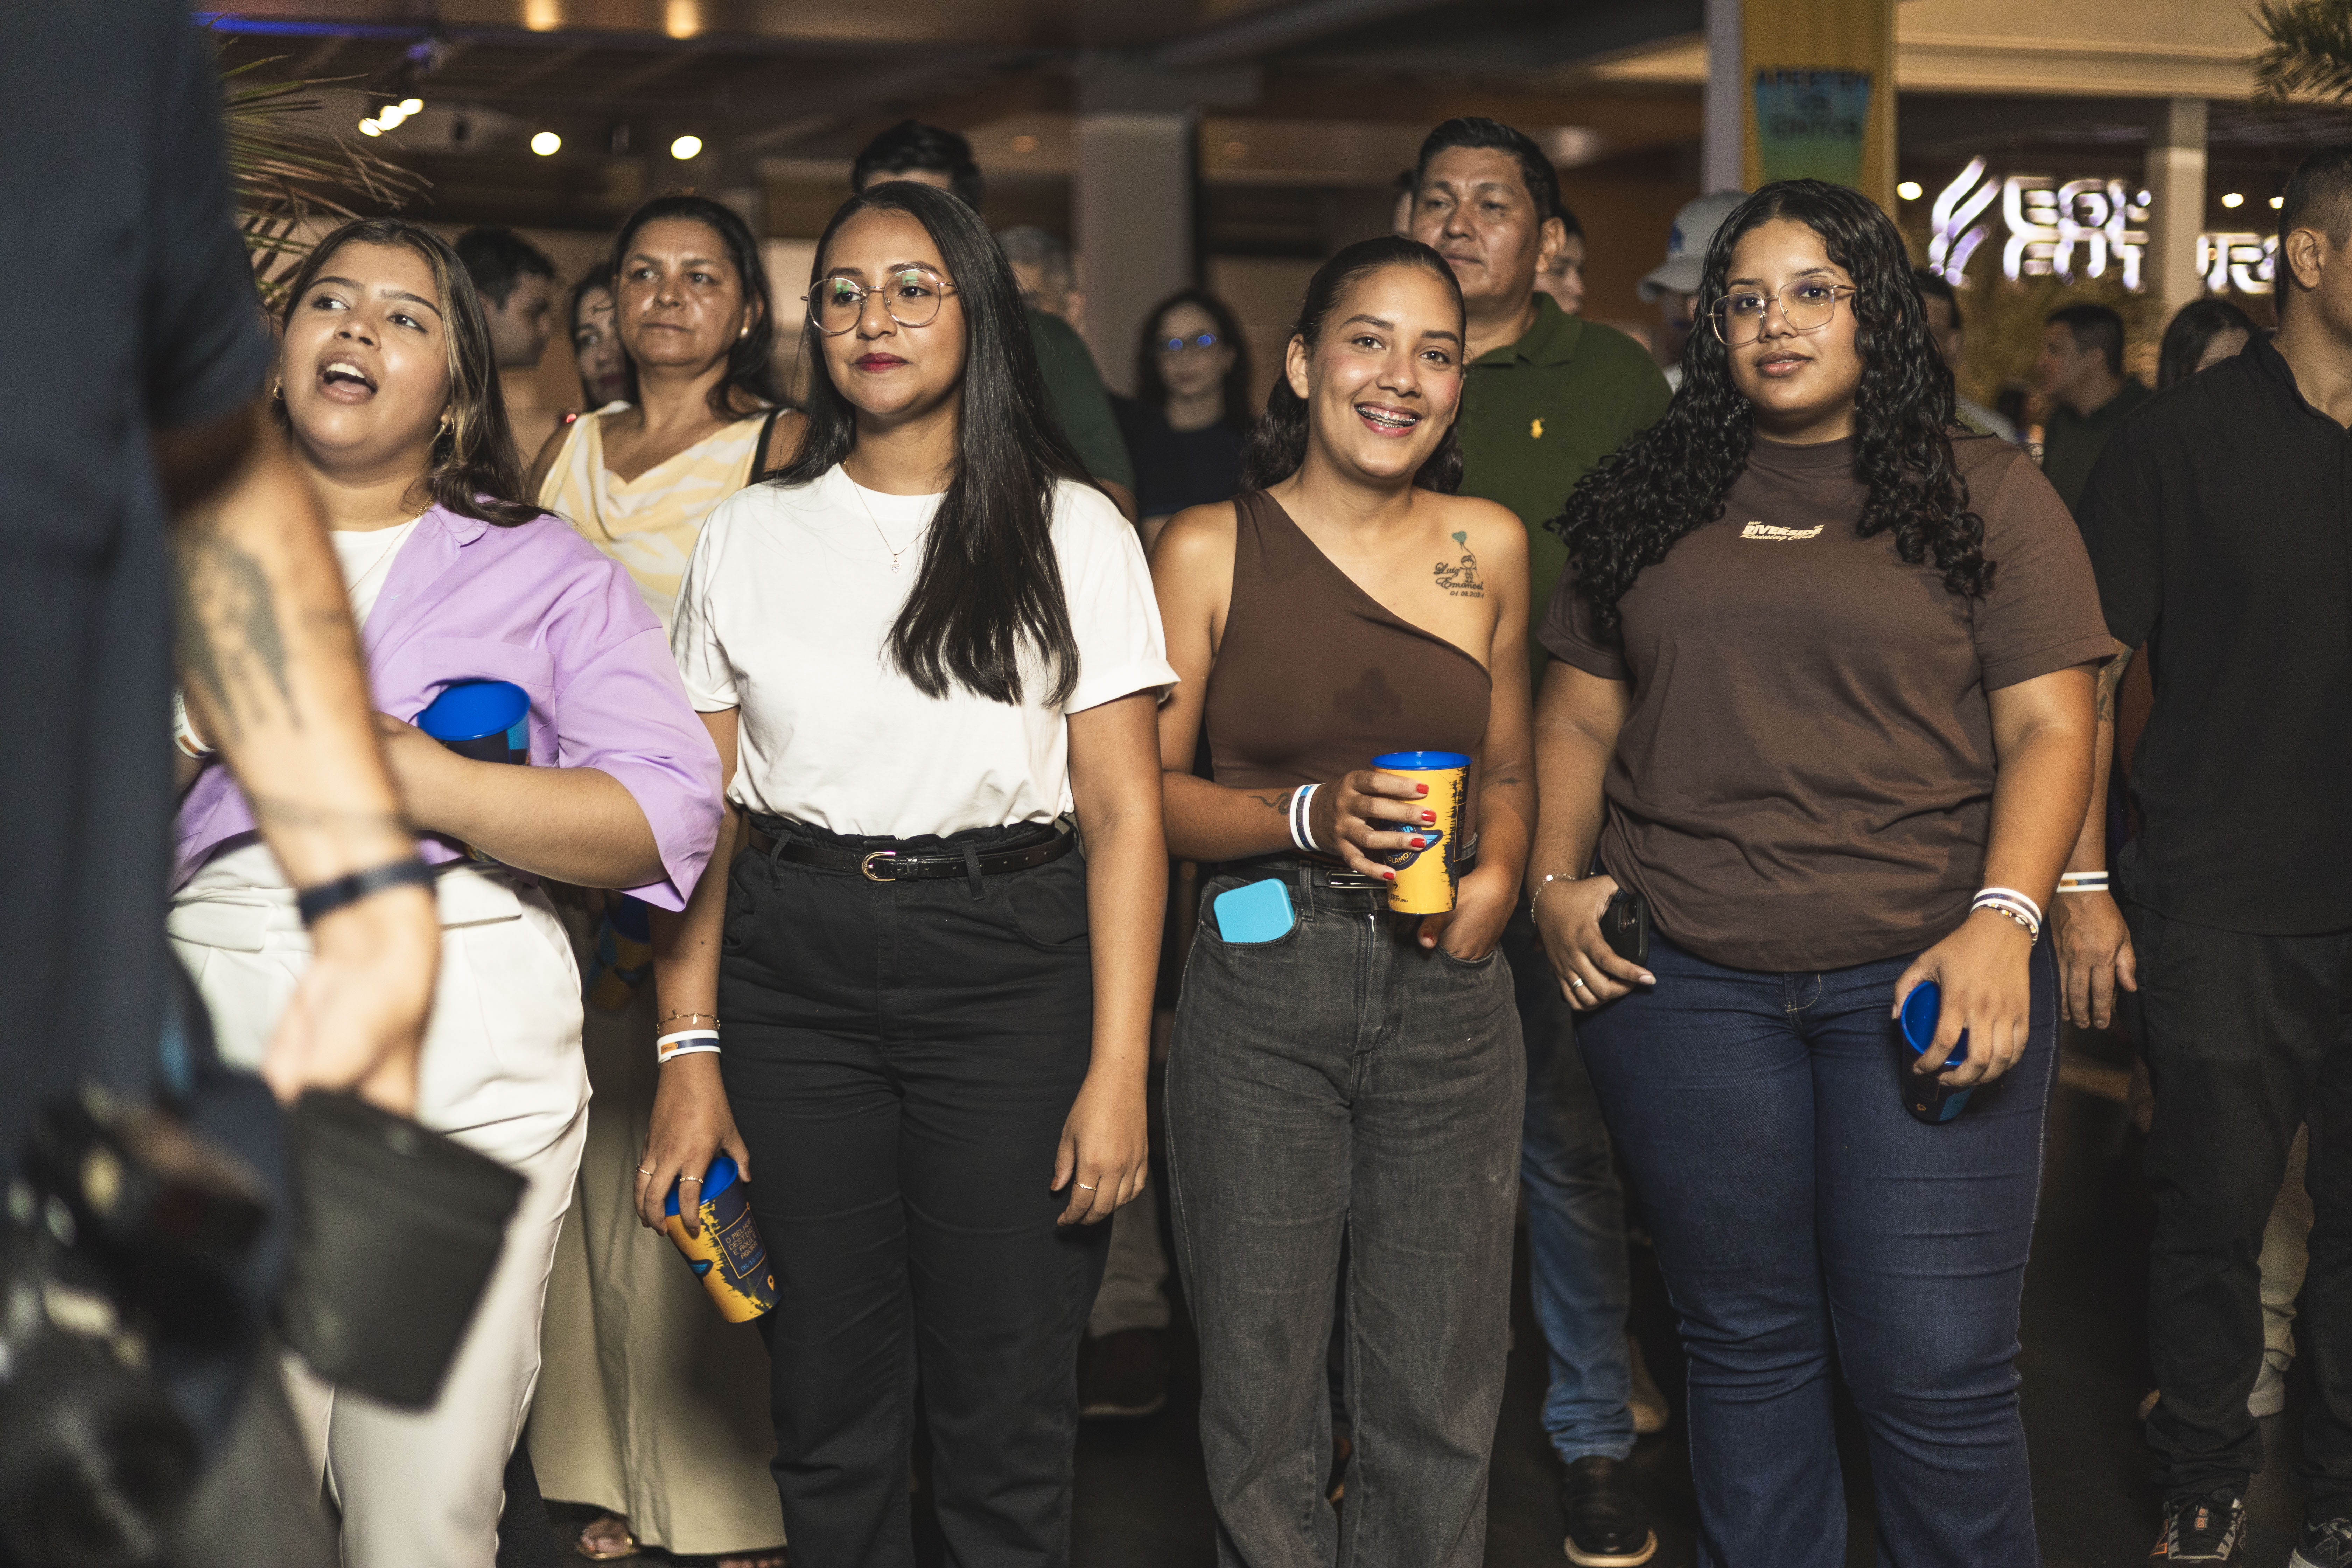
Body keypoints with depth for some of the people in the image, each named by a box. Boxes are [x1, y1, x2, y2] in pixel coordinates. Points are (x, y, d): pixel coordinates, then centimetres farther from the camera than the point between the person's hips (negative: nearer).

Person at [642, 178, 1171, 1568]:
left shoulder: (1072, 531, 2)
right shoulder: (751, 536, 9)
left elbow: (1124, 810, -2)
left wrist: (1118, 1067, -10)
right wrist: (691, 1055, 0)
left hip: (1008, 966, -2)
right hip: (791, 973, 2)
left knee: (1006, 1412, 1)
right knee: (830, 1396, 8)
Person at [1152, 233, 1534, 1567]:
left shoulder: (1491, 545, 8)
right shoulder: (1211, 548, 0)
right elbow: (1147, 788, 0)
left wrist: (1498, 878, -3)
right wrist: (1308, 817, -16)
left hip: (1449, 992, 2)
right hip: (1265, 988, -2)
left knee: (1441, 1399, 8)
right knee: (1262, 1384, 7)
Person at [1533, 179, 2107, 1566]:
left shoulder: (1986, 493, 4)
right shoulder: (1655, 502, 13)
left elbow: (2050, 730, -2)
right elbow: (1580, 718, 16)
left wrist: (2004, 921, -16)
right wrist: (1559, 881, 0)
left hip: (1922, 975, -2)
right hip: (1682, 980, 3)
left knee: (1939, 1371, -3)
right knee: (1745, 1344, 12)